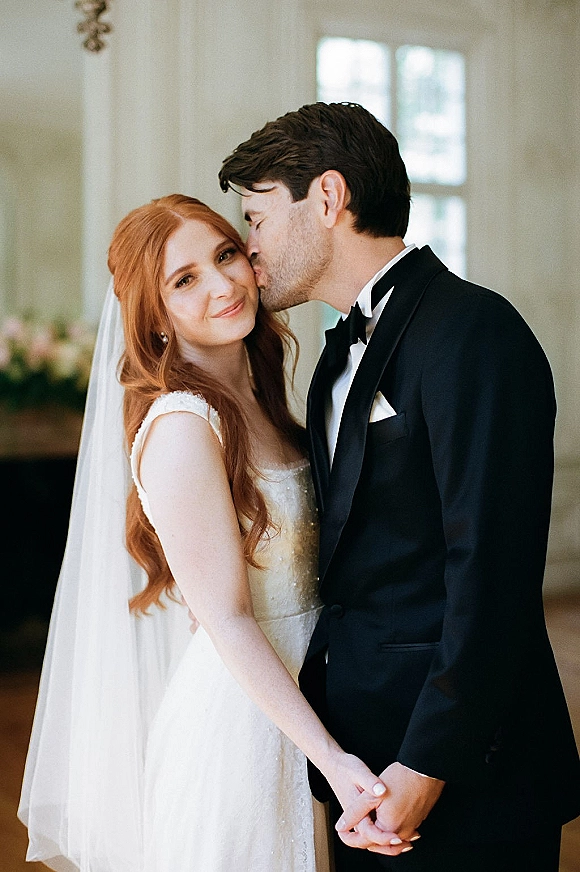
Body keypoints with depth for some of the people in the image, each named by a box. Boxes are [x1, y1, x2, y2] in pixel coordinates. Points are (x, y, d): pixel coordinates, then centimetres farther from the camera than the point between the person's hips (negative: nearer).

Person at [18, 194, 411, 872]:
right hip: (240, 717, -8)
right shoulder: (181, 427, -20)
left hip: (295, 699, 8)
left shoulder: (254, 397, 6)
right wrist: (332, 758, -22)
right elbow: (229, 621, -20)